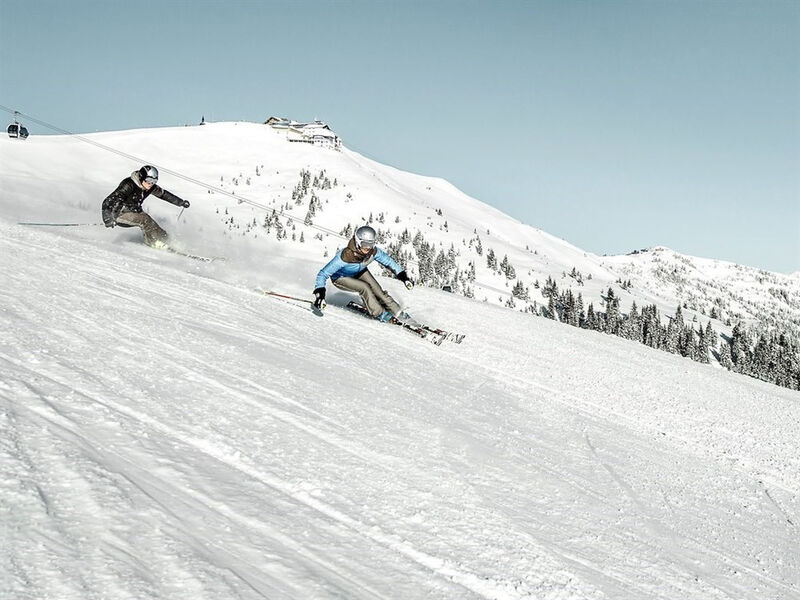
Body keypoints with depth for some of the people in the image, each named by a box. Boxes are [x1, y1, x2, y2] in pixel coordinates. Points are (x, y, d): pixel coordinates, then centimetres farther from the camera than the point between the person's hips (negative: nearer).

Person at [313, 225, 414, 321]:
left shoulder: (373, 252, -28)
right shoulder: (344, 257, -42)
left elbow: (388, 261, -8)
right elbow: (323, 274, -37)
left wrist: (404, 277, -8)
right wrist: (319, 293, -48)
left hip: (360, 272, 4)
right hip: (341, 278, -4)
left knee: (377, 290, -11)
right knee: (364, 287, -25)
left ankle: (398, 314, 3)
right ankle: (380, 314, -8)